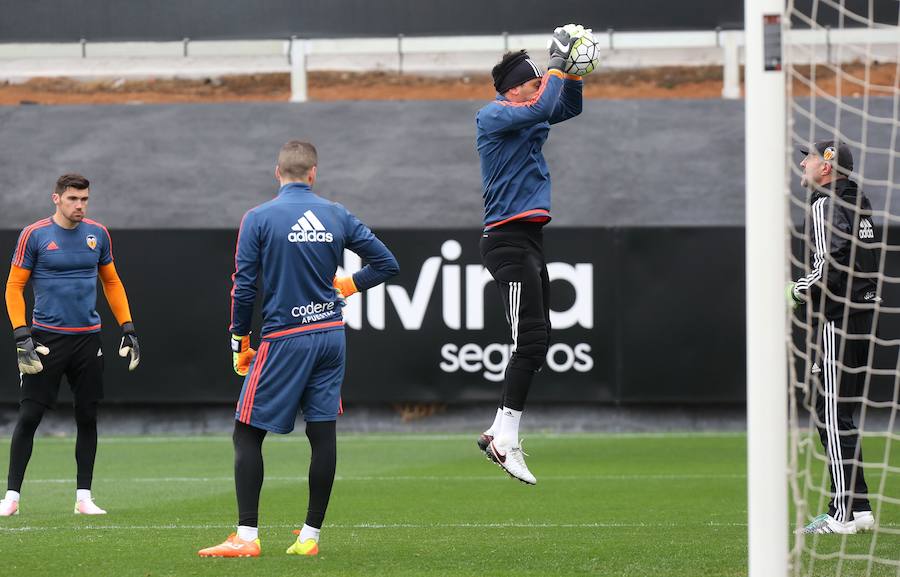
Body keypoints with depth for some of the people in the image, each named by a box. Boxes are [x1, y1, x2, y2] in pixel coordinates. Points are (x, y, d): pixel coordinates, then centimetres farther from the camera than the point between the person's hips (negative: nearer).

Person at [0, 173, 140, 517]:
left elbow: (111, 283, 17)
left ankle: (84, 497, 12)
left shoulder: (97, 234, 7)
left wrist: (128, 330, 10)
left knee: (87, 417, 5)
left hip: (87, 338, 4)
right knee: (29, 416, -6)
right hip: (46, 338, -4)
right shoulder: (34, 235, -4)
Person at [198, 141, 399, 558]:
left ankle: (246, 537, -6)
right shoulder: (336, 216, 5)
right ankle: (310, 536, 9)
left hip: (284, 339, -4)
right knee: (323, 433, 6)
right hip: (330, 335, 4)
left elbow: (244, 287, -7)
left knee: (247, 434, 1)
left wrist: (239, 341, 3)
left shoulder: (258, 219, -5)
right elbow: (387, 264, 8)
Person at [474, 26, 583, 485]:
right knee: (530, 341, -15)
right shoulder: (492, 115, -10)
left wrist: (573, 69, 6)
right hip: (508, 239, -10)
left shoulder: (526, 116, 16)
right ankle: (506, 440, -13)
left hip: (530, 240, 10)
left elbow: (568, 107, 24)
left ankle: (499, 434, 13)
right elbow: (541, 108, -25)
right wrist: (556, 63, -15)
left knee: (537, 343, 9)